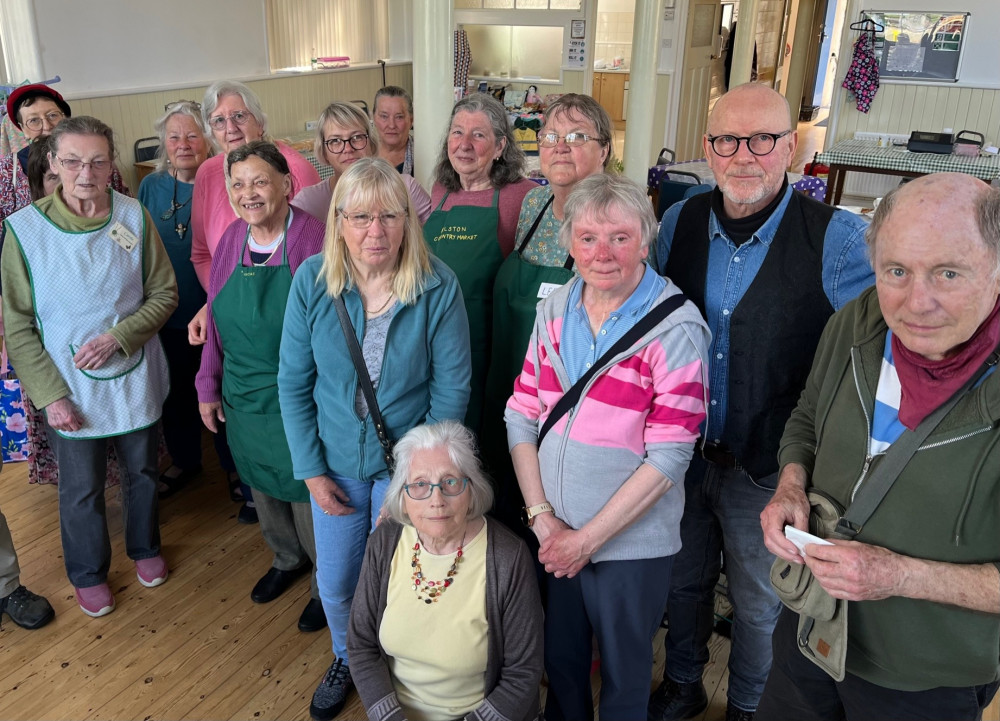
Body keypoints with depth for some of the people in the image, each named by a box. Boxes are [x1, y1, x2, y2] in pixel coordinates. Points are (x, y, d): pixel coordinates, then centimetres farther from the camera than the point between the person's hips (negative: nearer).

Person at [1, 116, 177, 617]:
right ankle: (88, 573, 38)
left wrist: (118, 336, -18)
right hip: (72, 389, -1)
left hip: (136, 380, 2)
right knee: (81, 491, 13)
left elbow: (164, 293, -3)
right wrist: (50, 394, -13)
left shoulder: (133, 216, -9)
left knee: (142, 472, 20)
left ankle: (145, 547, 47)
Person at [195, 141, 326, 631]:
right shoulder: (231, 241, 1)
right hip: (242, 398, 6)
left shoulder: (313, 241, -18)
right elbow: (217, 321, 9)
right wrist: (208, 387, 11)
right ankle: (287, 559, 49)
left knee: (308, 497, 7)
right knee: (262, 486, 23)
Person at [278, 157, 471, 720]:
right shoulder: (311, 281, -12)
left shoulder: (438, 287, -18)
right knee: (335, 584, 17)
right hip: (336, 463, 2)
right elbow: (294, 383, -5)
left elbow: (452, 388, -13)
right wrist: (312, 470, -5)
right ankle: (346, 662, 50)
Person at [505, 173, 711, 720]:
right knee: (559, 660, 23)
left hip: (630, 543, -4)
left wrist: (587, 539, -15)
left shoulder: (676, 328, -16)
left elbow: (668, 457, -17)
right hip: (553, 537, 4)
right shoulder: (554, 310, -1)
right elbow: (522, 414, 2)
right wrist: (541, 515, -8)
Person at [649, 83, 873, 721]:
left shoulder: (838, 239, -16)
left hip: (767, 472, -3)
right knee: (684, 580, 23)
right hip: (680, 454, 4)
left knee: (759, 603, 18)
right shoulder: (680, 222, -3)